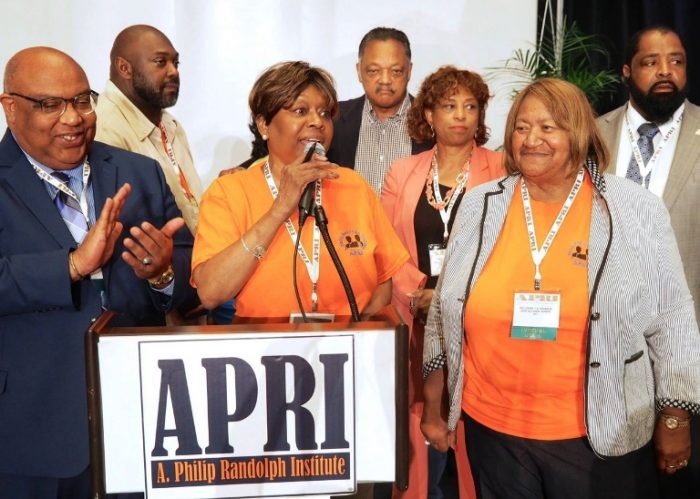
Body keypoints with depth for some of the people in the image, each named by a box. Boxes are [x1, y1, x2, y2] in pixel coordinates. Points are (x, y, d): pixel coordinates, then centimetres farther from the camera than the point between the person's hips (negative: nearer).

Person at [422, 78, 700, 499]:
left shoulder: (637, 211, -6)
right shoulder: (481, 206, -1)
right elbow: (445, 311, 6)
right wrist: (434, 406, 10)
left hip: (601, 436, -1)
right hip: (491, 428, 2)